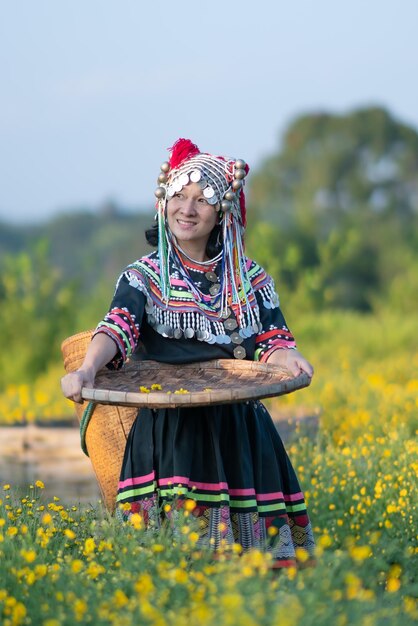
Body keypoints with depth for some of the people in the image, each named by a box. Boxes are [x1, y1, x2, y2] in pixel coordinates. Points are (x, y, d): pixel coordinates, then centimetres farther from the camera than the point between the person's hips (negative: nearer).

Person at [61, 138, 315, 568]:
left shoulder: (250, 278, 11)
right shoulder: (143, 277, 3)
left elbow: (270, 341, 7)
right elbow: (118, 327, -14)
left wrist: (288, 359, -19)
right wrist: (88, 370, -34)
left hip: (239, 429, 2)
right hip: (170, 430, -2)